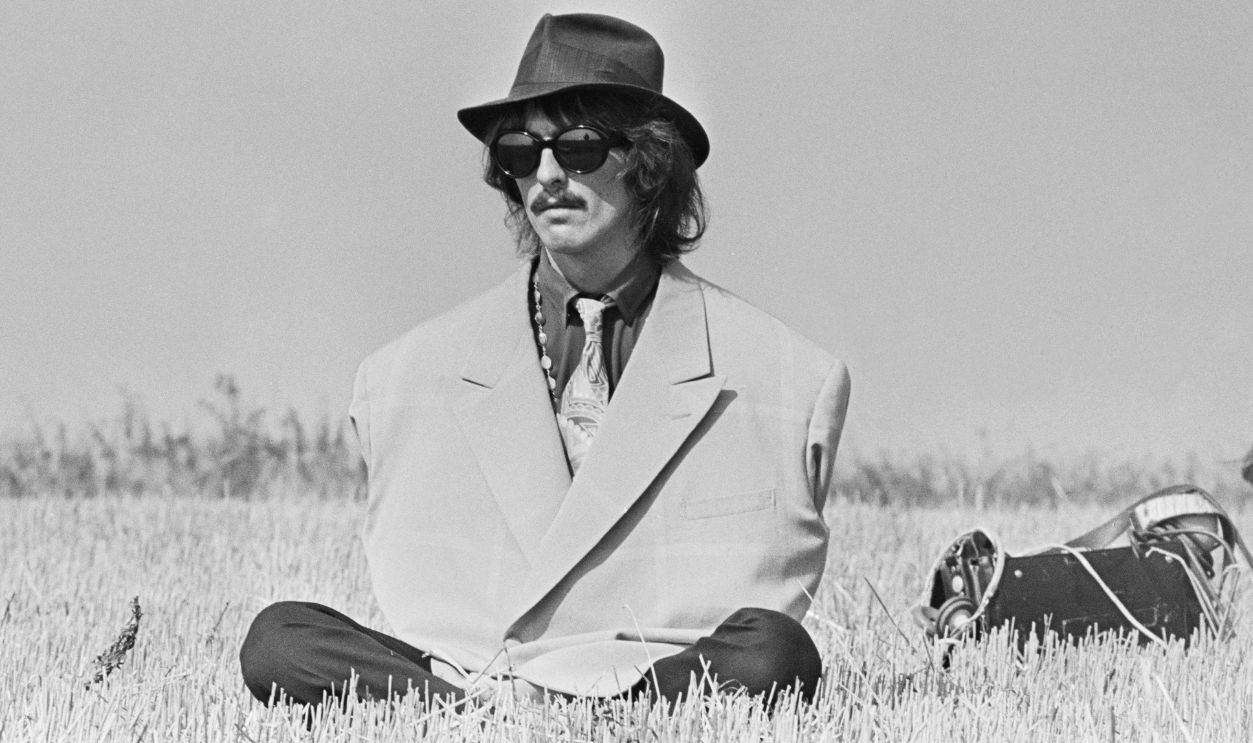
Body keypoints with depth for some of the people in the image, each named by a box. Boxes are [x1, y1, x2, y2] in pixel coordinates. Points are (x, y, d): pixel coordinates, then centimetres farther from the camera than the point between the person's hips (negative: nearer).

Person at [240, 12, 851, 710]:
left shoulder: (794, 380, 3)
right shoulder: (405, 378, 9)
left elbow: (775, 587, 8)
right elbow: (412, 592, 14)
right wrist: (484, 695, -7)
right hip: (463, 671, 1)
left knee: (771, 654, -33)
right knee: (278, 640, -22)